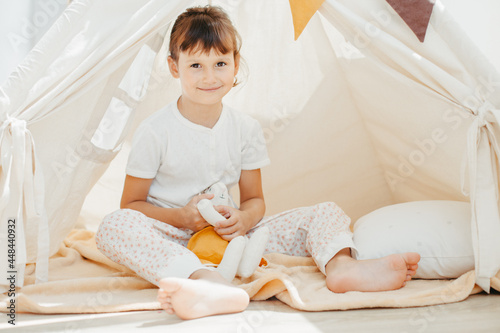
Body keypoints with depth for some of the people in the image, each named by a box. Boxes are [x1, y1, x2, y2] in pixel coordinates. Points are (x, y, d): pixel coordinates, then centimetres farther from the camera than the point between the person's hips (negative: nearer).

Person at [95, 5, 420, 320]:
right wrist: (181, 217, -21)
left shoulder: (246, 129, 2)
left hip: (230, 237, 4)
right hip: (174, 242, -3)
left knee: (327, 213, -5)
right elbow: (131, 204, -4)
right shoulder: (155, 132, -8)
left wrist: (244, 219, -16)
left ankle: (340, 265, -41)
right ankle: (214, 286, -57)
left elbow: (254, 198, 9)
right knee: (115, 225, -36)